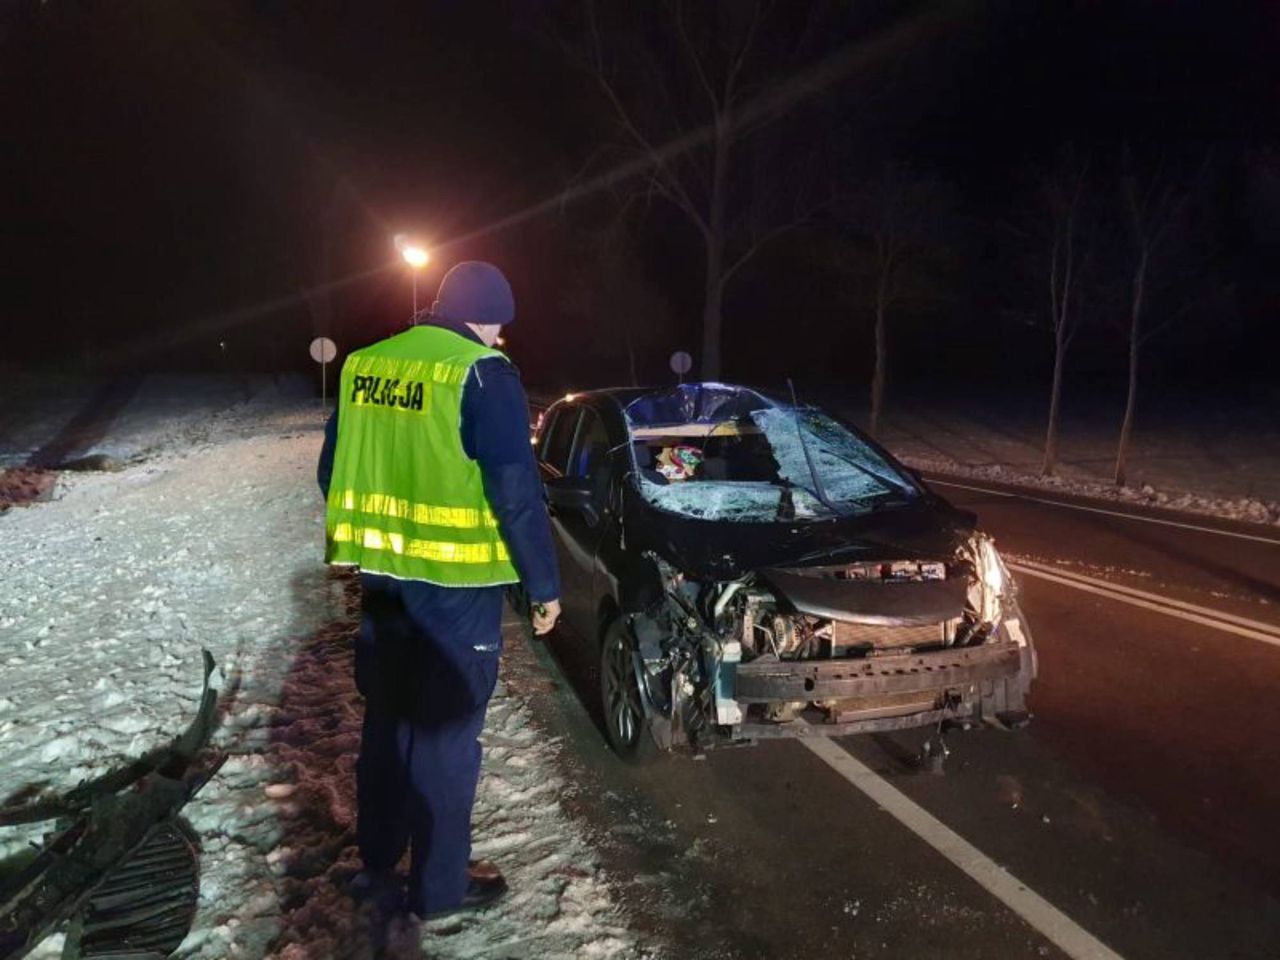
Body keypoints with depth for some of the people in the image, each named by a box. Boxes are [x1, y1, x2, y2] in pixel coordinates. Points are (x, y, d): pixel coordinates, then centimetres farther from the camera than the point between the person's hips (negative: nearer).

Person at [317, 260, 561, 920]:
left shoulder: (364, 365, 8)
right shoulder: (481, 374, -14)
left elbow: (332, 471, 14)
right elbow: (515, 491, -16)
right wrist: (543, 583, -8)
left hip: (384, 576, 7)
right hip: (456, 581, -6)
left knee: (386, 719, 19)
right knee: (445, 731, 6)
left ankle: (378, 864, 34)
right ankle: (439, 885, 20)